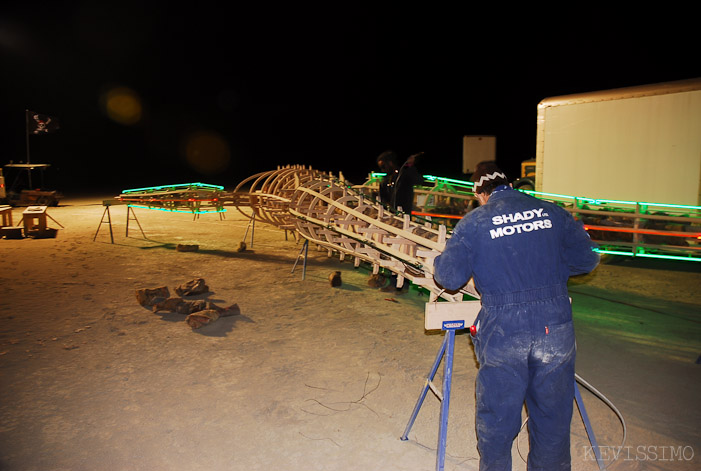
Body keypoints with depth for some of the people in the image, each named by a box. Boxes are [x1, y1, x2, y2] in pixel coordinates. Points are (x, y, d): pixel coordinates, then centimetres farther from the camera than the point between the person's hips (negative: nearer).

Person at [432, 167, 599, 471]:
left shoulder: (472, 223, -3)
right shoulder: (553, 213, 4)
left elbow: (450, 278, -7)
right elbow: (586, 260, 10)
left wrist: (438, 262, 14)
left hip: (503, 334, -2)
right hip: (555, 328, 3)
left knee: (496, 421, 16)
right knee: (552, 417, 21)